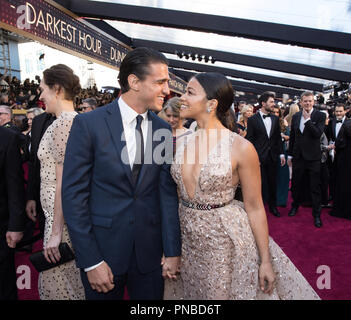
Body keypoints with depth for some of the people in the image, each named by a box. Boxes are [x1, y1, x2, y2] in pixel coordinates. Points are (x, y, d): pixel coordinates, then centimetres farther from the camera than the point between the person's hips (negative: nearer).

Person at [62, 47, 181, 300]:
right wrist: (91, 261, -11)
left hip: (150, 250, 3)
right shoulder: (89, 124, -10)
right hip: (102, 248, -2)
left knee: (151, 296, 18)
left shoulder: (164, 129, 0)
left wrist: (172, 251, -1)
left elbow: (168, 192, 1)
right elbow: (73, 194, -10)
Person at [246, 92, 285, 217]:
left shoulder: (275, 119, 9)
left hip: (273, 157, 4)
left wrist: (281, 154, 8)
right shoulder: (252, 120, -5)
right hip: (259, 158, -4)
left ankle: (273, 206, 28)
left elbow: (278, 137, 13)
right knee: (259, 184, 4)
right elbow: (249, 140, -6)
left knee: (272, 183, 13)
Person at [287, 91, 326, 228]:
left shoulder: (320, 116, -5)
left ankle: (316, 214, 16)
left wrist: (307, 119, -18)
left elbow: (318, 133, -19)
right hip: (298, 156, 4)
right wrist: (290, 155, 12)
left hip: (313, 157, -3)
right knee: (296, 183, 16)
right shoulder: (295, 116, 7)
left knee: (315, 187, 4)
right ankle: (295, 205, 36)